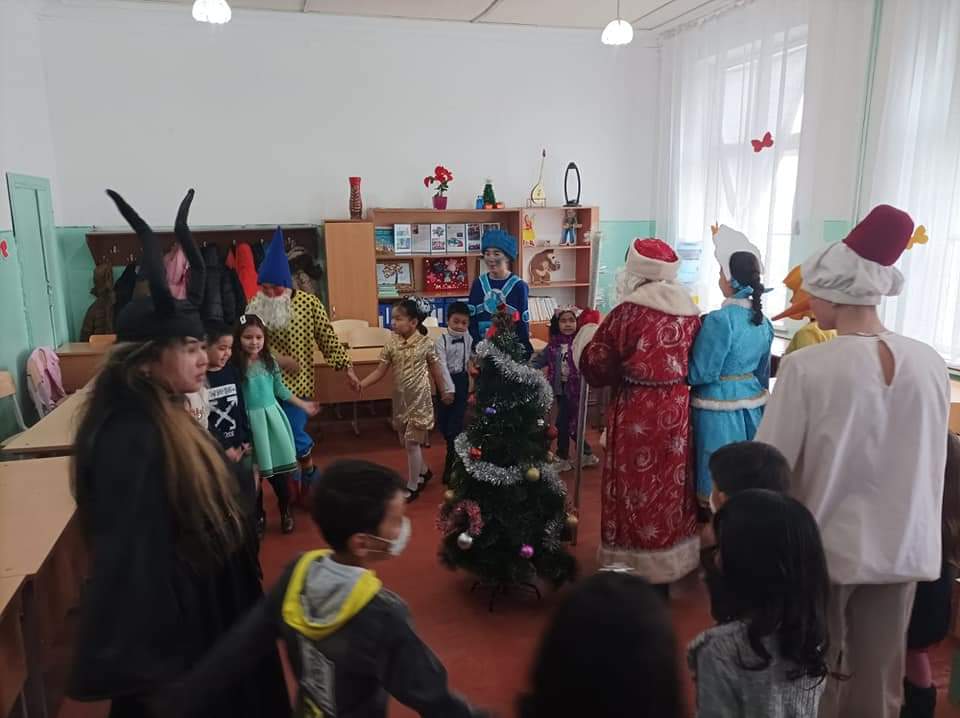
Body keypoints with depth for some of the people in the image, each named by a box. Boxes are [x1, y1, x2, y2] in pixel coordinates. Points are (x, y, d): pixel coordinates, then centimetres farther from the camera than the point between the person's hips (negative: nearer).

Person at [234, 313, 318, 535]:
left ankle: (285, 511, 27)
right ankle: (259, 516, 27)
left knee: (280, 467, 8)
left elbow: (280, 390, 12)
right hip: (249, 421, -3)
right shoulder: (235, 366, -12)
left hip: (272, 417, 3)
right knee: (255, 471, 9)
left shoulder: (270, 362, 1)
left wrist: (303, 405, 16)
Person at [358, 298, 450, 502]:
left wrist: (445, 391, 8)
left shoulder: (426, 343, -12)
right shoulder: (392, 344, -2)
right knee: (406, 441, 14)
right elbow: (380, 371, -1)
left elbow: (435, 369, 0)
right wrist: (361, 384, -15)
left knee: (411, 442, -2)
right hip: (401, 399, 5)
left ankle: (412, 487, 12)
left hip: (419, 399, -5)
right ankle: (424, 471, 38)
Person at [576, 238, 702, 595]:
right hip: (676, 411, 6)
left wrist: (589, 325, 7)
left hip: (637, 415, -6)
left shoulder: (627, 312, -15)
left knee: (637, 491, 6)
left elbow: (595, 365, -8)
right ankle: (665, 573, 32)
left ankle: (636, 573, 18)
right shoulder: (690, 311, 2)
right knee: (669, 487, 18)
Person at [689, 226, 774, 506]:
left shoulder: (720, 320, -19)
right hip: (752, 404, 8)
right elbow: (763, 372, 15)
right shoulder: (764, 321, 5)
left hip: (720, 409, -8)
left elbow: (700, 374, -15)